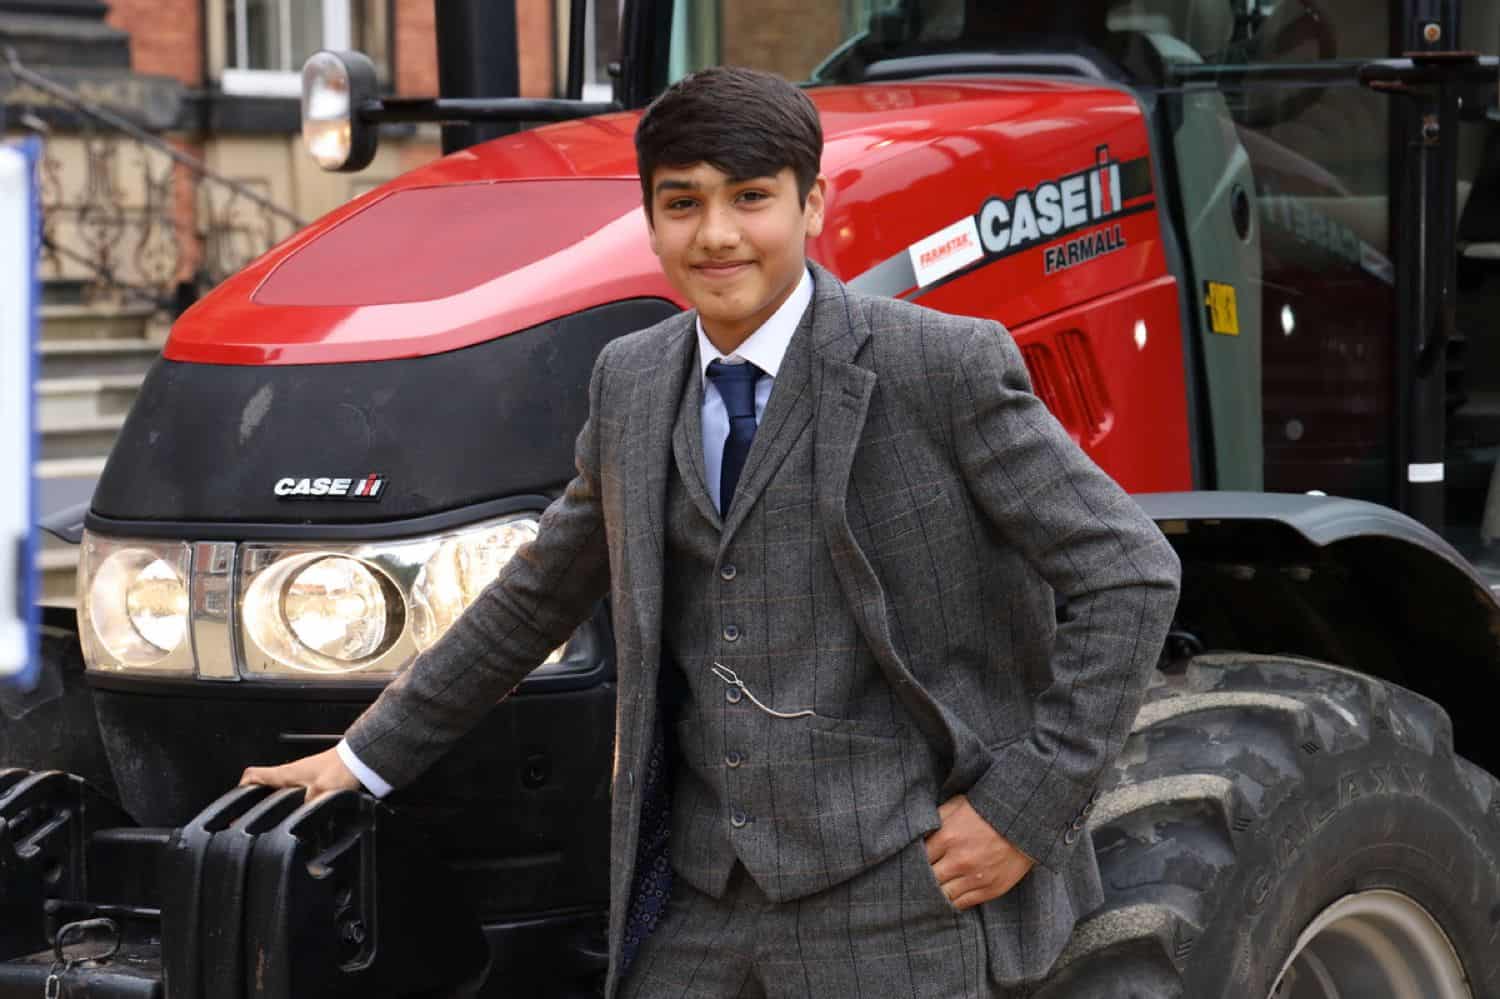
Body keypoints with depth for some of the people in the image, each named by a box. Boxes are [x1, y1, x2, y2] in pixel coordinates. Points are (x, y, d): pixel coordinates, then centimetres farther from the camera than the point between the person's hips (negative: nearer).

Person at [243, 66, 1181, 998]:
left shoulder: (945, 367, -10)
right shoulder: (631, 383, 7)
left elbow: (1130, 573, -9)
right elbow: (541, 591, 21)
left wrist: (1027, 808, -13)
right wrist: (373, 753, 22)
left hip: (894, 897, -5)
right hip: (700, 891, 5)